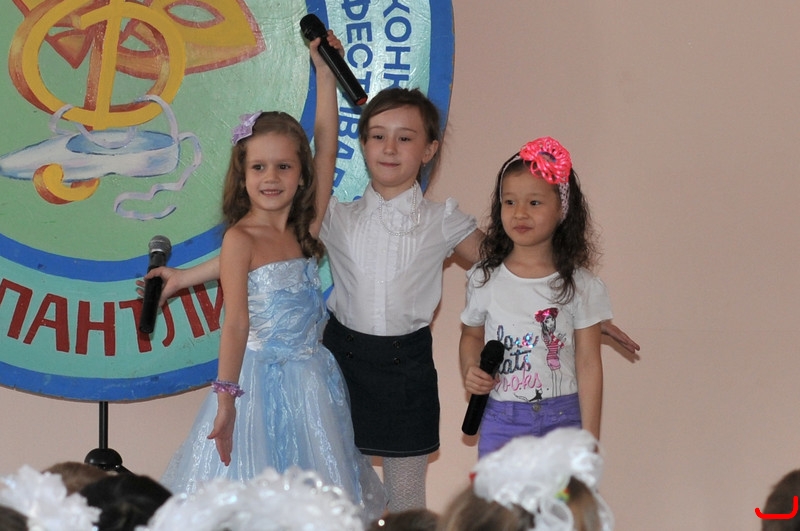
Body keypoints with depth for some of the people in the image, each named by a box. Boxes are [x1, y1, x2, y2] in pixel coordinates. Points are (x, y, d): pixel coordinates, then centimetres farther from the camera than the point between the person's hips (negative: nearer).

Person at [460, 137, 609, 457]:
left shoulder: (580, 286, -3)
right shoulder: (485, 280, 3)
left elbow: (589, 364, -2)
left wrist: (589, 438, -4)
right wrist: (470, 371, -3)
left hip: (562, 419, -2)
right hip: (500, 420, 2)